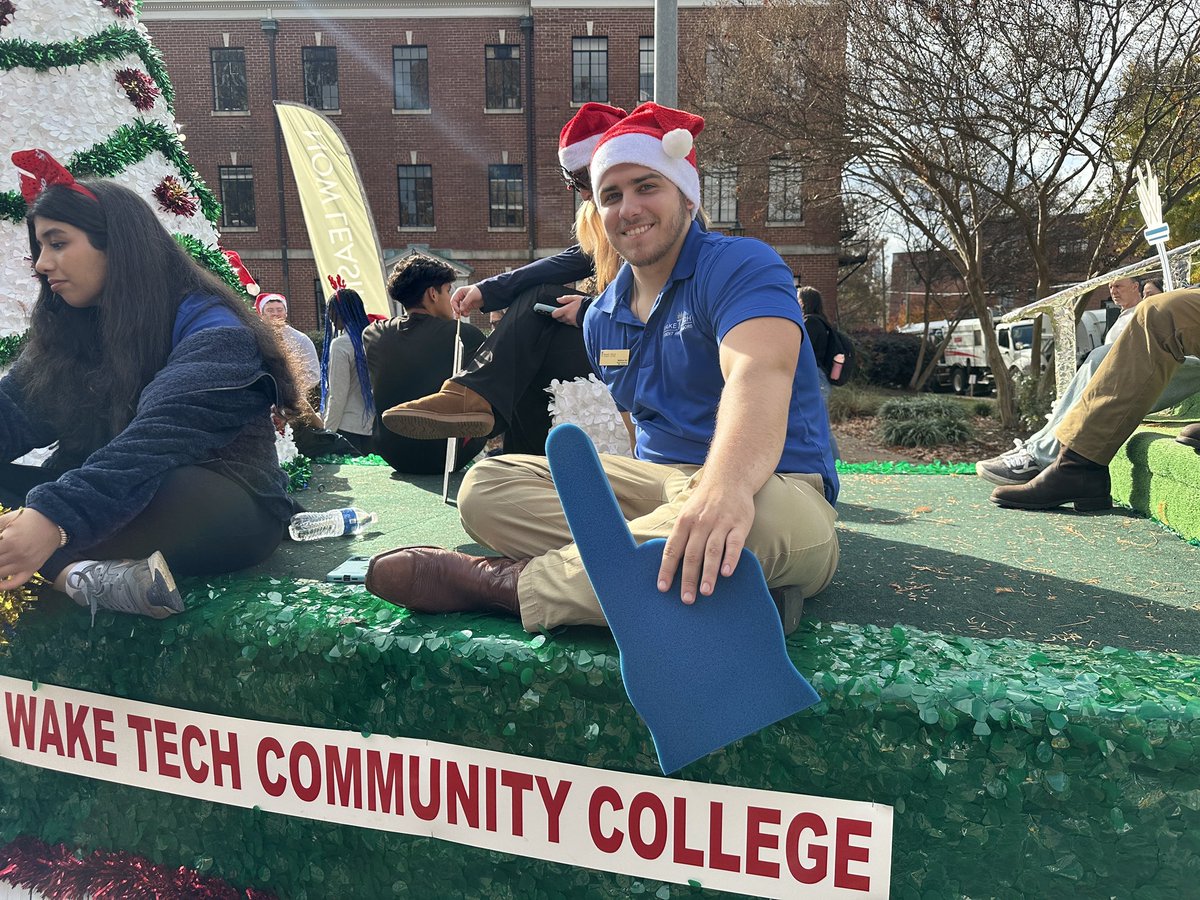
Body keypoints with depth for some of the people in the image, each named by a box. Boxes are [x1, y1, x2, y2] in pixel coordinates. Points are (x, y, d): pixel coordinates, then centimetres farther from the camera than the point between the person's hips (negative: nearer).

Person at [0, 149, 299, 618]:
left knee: (170, 492, -39)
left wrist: (55, 518, -44)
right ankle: (79, 574, -37)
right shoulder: (68, 334, 10)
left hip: (226, 515, -7)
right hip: (112, 510, 7)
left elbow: (154, 441, -31)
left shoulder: (212, 333, -16)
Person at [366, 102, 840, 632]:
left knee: (758, 518, -43)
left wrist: (725, 487, -49)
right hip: (658, 483, 6)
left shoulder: (741, 266, -8)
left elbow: (758, 376, -29)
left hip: (772, 488, -5)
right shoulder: (602, 318, 16)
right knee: (485, 486, -9)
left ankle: (504, 583, -28)